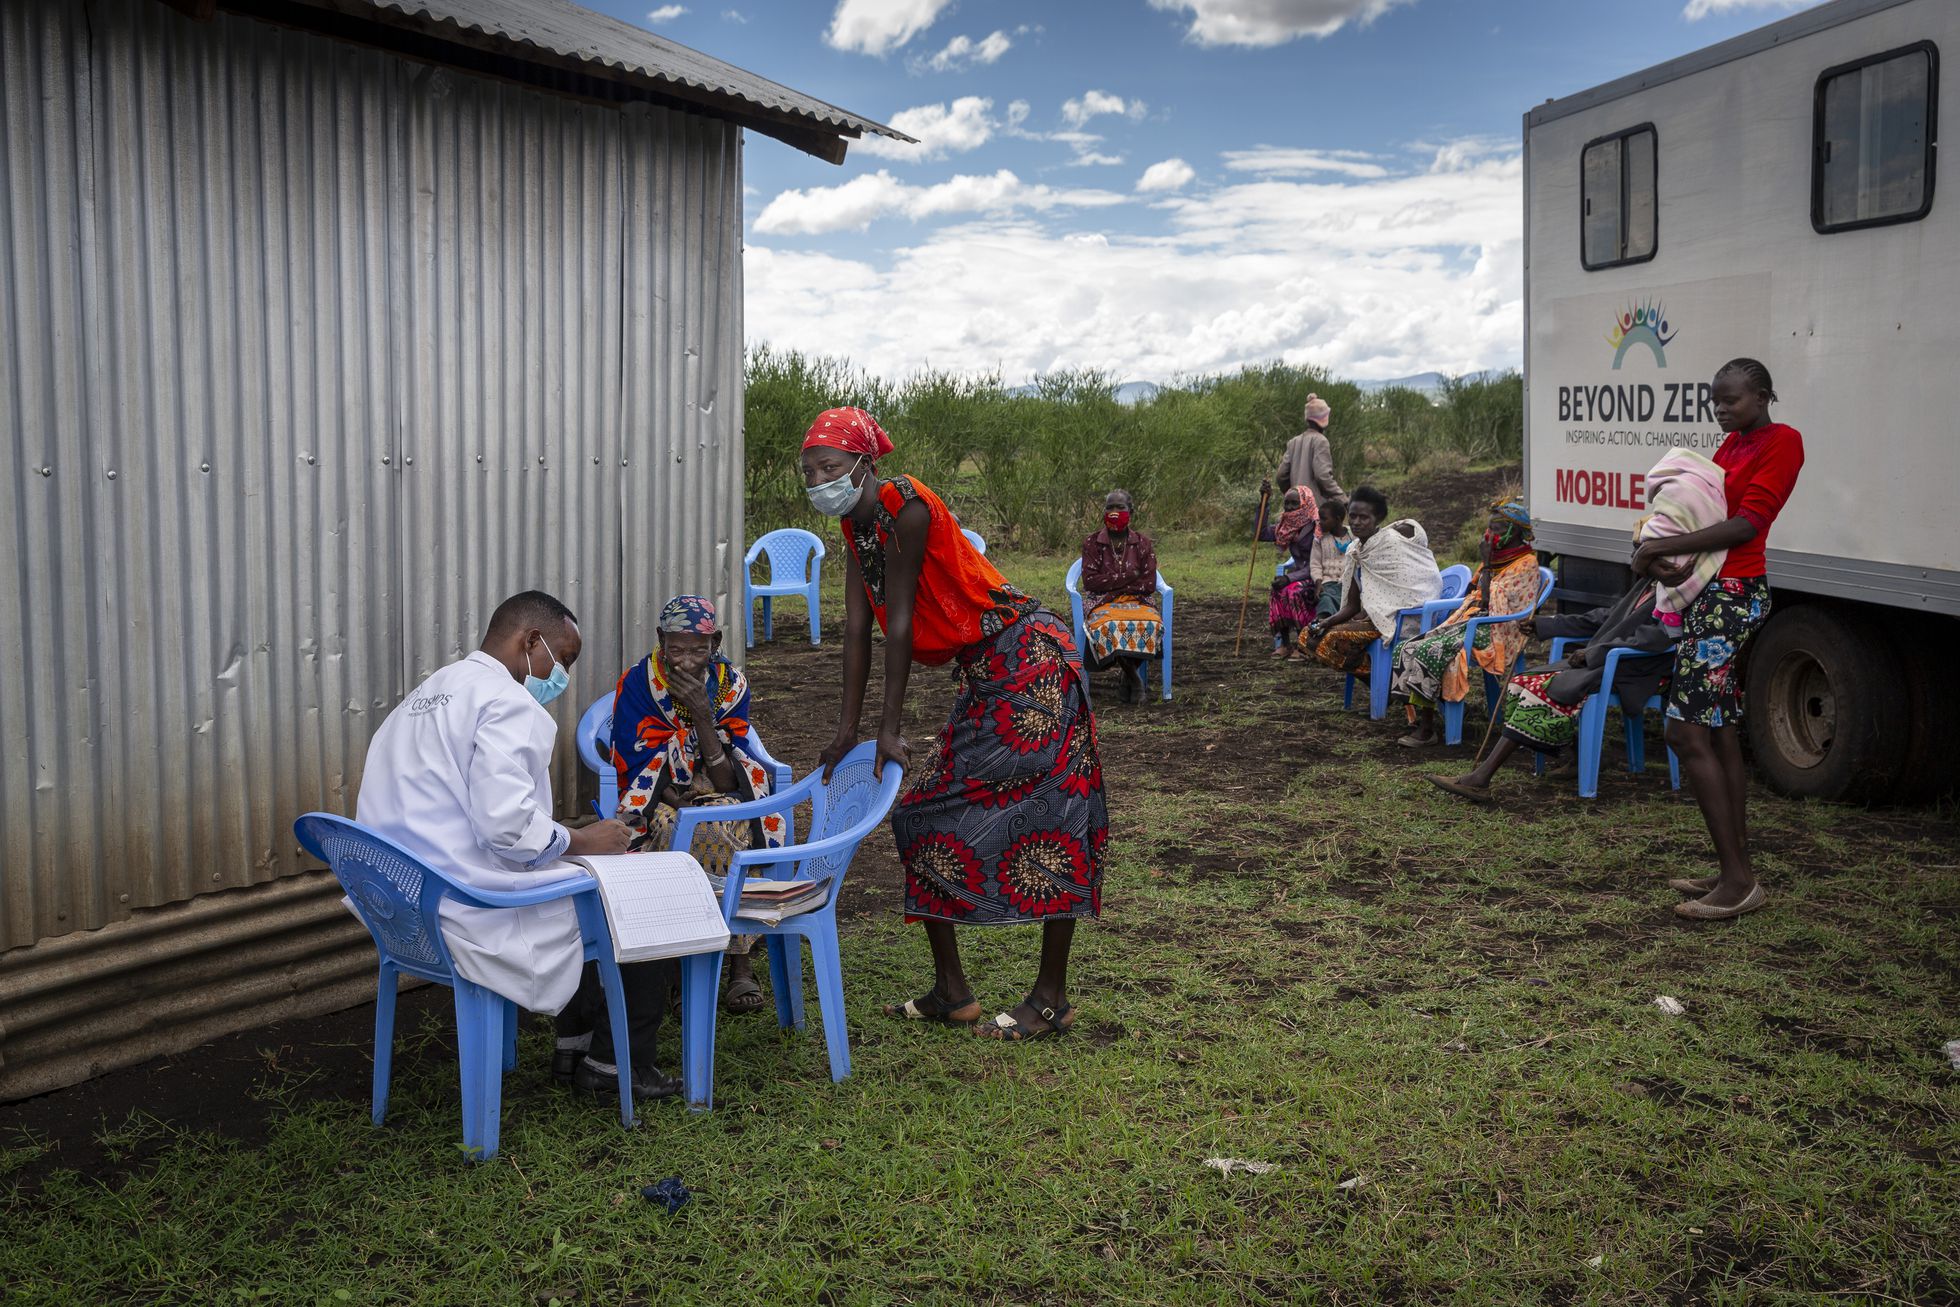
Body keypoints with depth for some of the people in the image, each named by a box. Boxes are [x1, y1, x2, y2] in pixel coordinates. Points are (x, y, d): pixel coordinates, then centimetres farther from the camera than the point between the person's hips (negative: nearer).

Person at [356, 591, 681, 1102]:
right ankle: (616, 1064, 15)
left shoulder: (426, 695, 16)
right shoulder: (506, 701, -15)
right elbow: (506, 824, -28)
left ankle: (575, 1045, 32)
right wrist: (580, 840, -10)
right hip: (478, 918, -10)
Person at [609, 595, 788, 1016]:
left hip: (717, 799, 1)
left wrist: (704, 717, -23)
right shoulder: (639, 682, -8)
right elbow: (637, 769, -7)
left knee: (733, 829, -34)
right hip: (657, 804, -1)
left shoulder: (730, 685, -3)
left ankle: (739, 964, -30)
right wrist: (679, 800, -24)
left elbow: (728, 782, -10)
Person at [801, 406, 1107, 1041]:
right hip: (982, 674, 10)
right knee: (925, 817, 9)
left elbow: (900, 623, -20)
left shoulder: (905, 506, -20)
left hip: (1028, 658, -10)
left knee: (1046, 821, -5)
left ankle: (1052, 999, 4)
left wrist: (889, 730, -17)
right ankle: (950, 991, 18)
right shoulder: (856, 524, 7)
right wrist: (846, 729, 7)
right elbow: (857, 627, 8)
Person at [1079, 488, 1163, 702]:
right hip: (1101, 603, -1)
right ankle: (1132, 675, -16)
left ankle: (1129, 674, -14)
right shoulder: (1092, 544, 6)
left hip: (1138, 600, 1)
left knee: (1150, 623, -35)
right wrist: (1127, 576, -8)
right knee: (1108, 626, -37)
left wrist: (1112, 585, -7)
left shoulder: (1143, 543, 8)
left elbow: (1149, 584, 0)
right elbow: (1089, 580, -5)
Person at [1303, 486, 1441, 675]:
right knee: (1308, 636, 1)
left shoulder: (1392, 541, -12)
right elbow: (1352, 605, 9)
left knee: (1335, 638, -28)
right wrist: (1328, 621, -8)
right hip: (1371, 616, 9)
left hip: (1396, 619, -9)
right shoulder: (1354, 551, 10)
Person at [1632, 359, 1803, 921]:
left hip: (1732, 595, -10)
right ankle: (1735, 870, 21)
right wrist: (1678, 559, -8)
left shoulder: (1782, 441, -8)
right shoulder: (1732, 444, 19)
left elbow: (1746, 524, -17)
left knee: (1686, 732, -13)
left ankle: (1738, 881, -9)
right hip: (1709, 594, 10)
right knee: (1719, 734, 13)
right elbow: (1708, 512, 12)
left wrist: (1661, 550, -18)